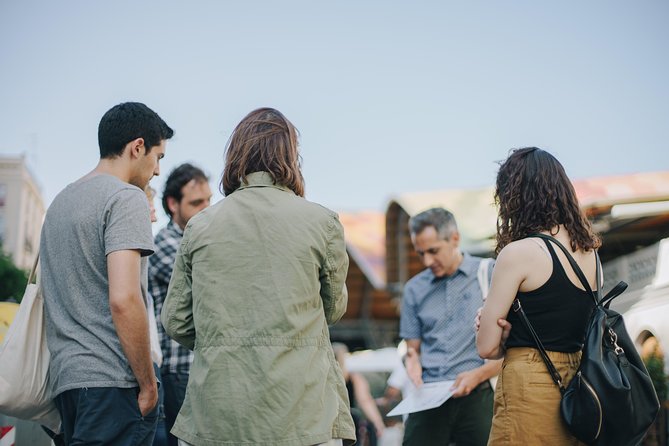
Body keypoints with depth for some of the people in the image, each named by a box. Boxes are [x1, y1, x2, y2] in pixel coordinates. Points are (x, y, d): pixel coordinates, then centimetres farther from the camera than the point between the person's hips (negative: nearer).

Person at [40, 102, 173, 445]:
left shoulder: (60, 201, 19)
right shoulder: (127, 198, -9)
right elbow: (123, 299, -18)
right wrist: (148, 384, -13)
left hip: (64, 377, 9)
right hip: (112, 379, -9)